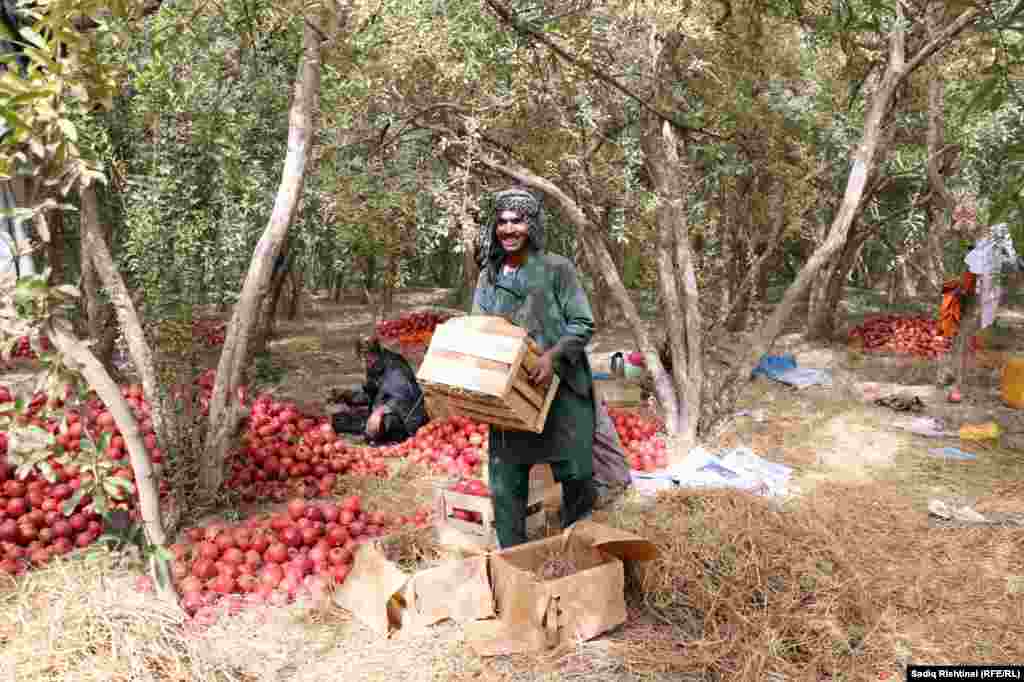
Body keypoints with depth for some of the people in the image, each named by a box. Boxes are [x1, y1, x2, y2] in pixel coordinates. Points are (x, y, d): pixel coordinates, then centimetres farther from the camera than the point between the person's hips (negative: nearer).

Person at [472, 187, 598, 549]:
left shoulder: (557, 269, -5)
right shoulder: (489, 275, 8)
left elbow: (583, 325, -7)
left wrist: (553, 356, -22)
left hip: (559, 389, -3)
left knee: (574, 471, 8)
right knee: (505, 481, 7)